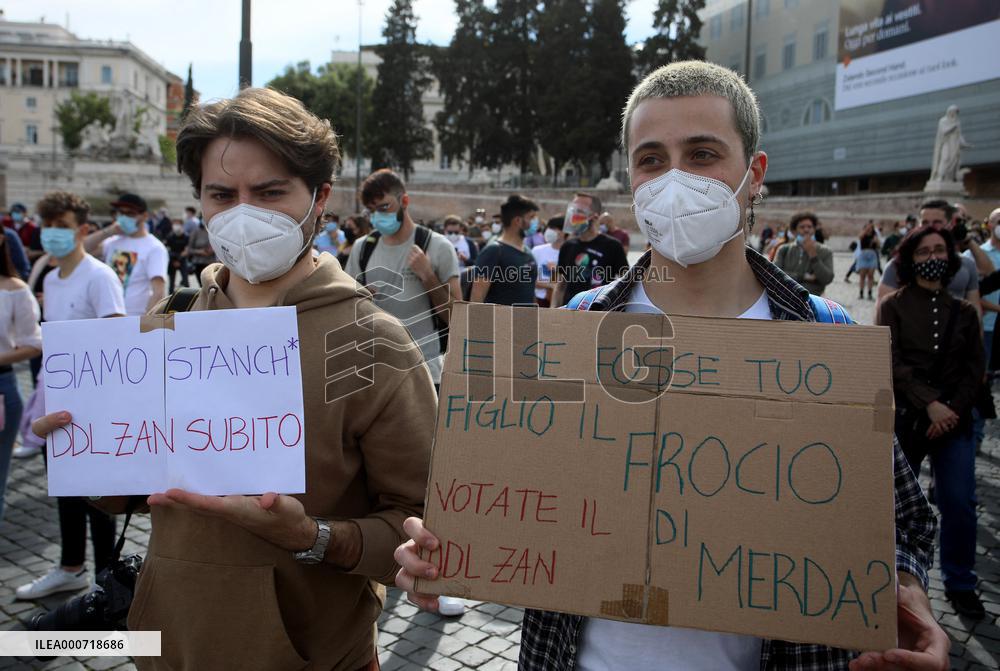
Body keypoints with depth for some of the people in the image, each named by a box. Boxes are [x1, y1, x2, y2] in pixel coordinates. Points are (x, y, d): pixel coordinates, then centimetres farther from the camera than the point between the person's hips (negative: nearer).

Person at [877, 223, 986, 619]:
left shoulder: (963, 312, 10)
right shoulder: (893, 307, 1)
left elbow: (975, 367, 6)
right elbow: (892, 364, -8)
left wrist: (952, 410, -8)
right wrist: (930, 404, -17)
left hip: (954, 420, 2)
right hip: (905, 418, -2)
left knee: (960, 502, -1)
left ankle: (960, 583, 18)